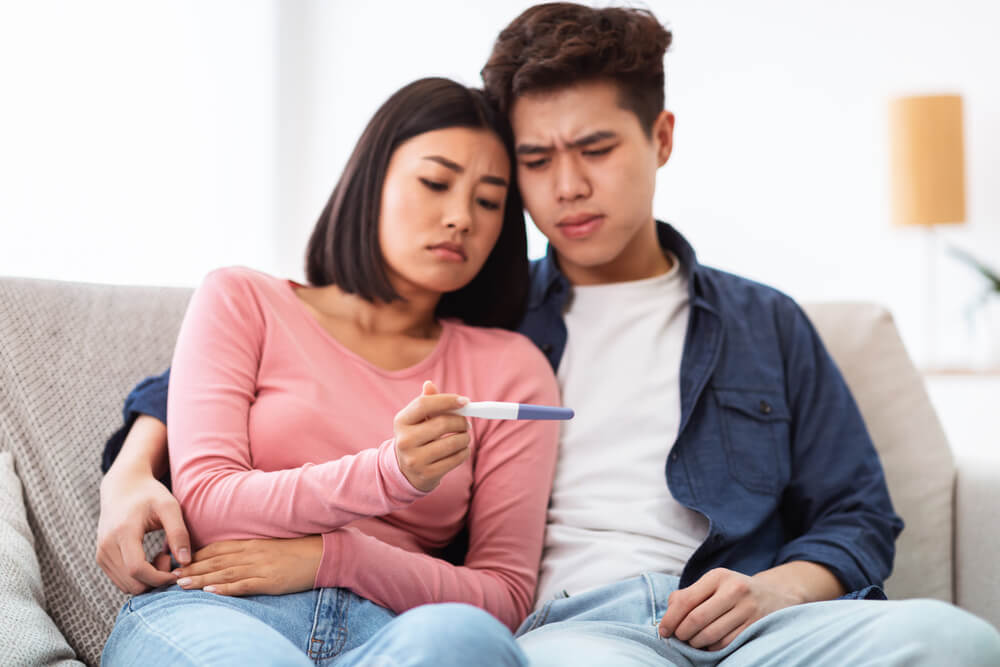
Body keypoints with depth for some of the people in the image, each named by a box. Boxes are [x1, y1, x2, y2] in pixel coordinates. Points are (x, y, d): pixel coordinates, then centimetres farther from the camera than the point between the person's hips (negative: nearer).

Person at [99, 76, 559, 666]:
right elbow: (204, 503, 1)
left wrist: (326, 556, -8)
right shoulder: (243, 302, 16)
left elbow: (505, 596, 9)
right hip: (210, 613, -1)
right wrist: (390, 475, -16)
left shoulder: (509, 367, 18)